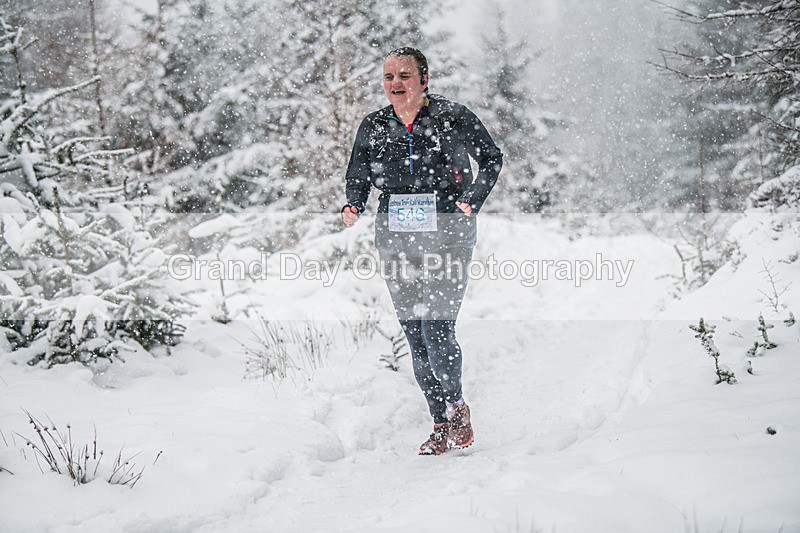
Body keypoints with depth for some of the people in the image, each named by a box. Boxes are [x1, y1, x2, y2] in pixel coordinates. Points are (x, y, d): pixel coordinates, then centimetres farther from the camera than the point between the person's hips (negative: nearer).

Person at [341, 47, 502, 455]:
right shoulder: (373, 127, 9)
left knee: (436, 328, -14)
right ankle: (443, 423, 14)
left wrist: (472, 201, -4)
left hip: (447, 235, -4)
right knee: (415, 336, 4)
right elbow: (358, 177, 15)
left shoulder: (454, 117, -1)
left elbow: (491, 159, 9)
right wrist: (353, 207, -6)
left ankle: (456, 407, 10)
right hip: (396, 241, 4)